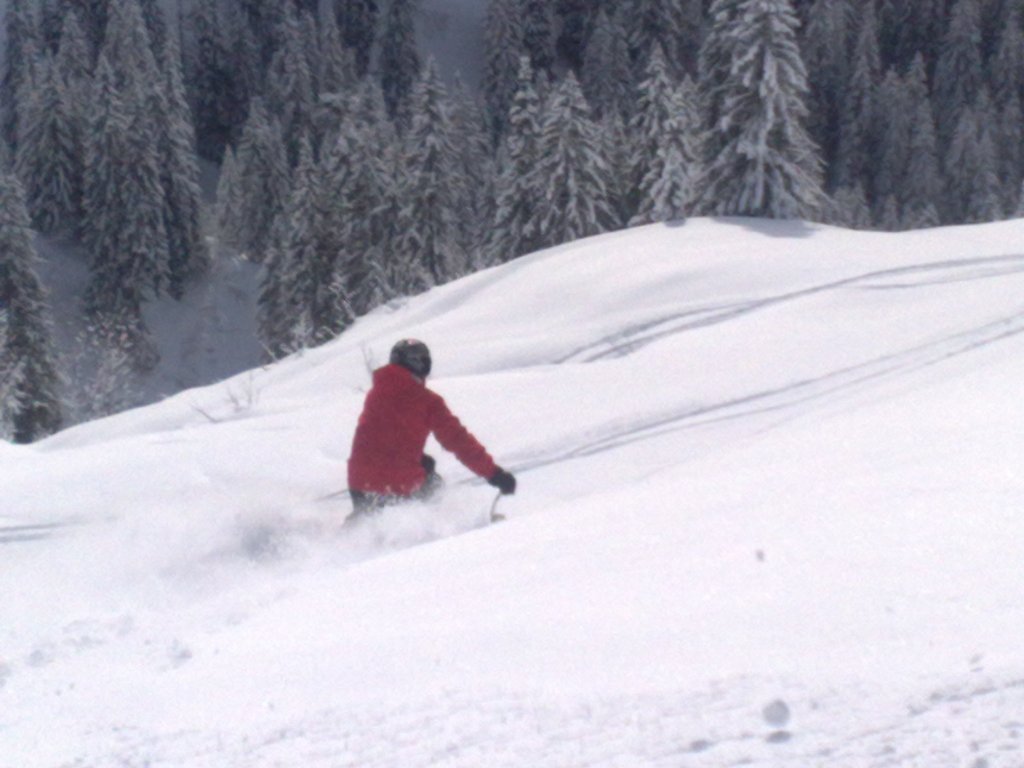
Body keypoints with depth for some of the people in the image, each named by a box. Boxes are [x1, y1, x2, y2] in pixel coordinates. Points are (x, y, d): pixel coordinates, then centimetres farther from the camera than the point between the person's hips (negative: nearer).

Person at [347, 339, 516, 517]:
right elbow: (457, 440, -6)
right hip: (402, 485, -3)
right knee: (432, 481, 28)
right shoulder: (428, 402, -4)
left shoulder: (376, 392, 9)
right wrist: (494, 473, -3)